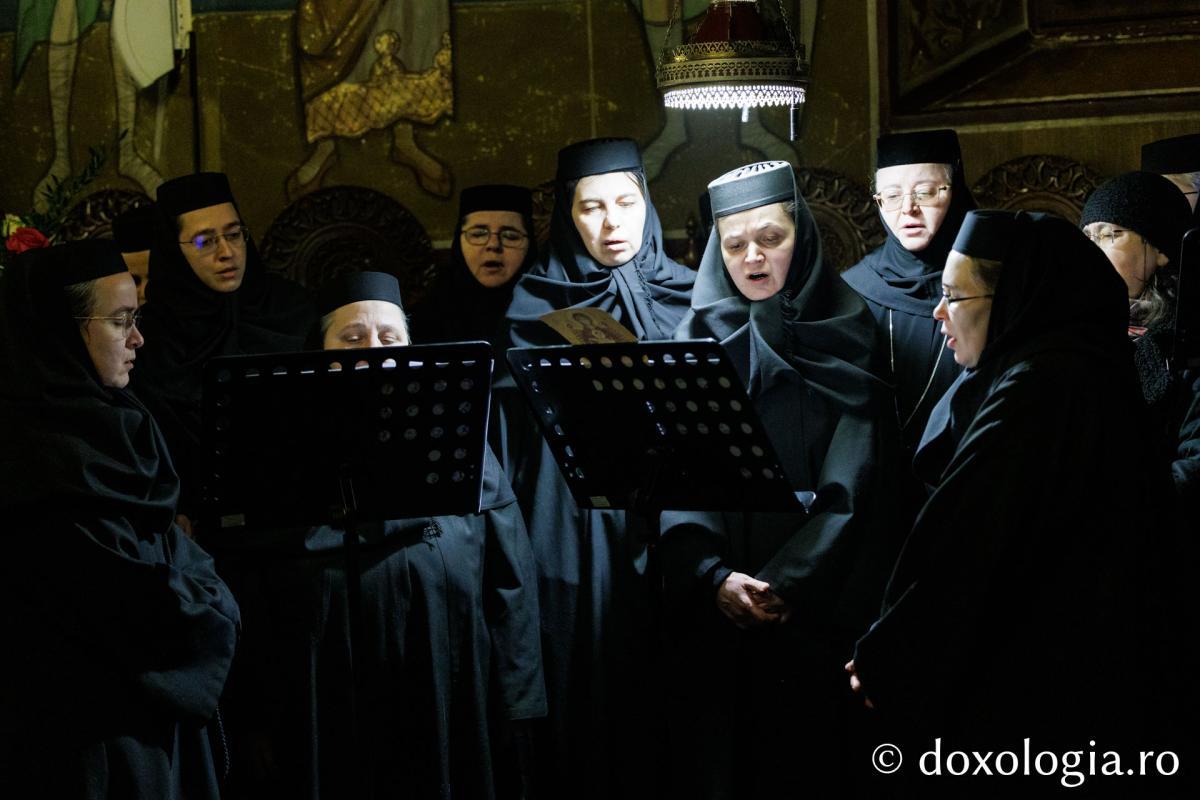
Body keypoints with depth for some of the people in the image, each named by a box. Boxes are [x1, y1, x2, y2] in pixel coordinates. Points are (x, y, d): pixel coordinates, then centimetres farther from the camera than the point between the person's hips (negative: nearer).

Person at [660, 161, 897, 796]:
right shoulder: (699, 336, 7)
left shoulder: (845, 338, 1)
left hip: (814, 608, -2)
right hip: (713, 610, 2)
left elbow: (852, 484, -7)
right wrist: (711, 576, -17)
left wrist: (788, 585, -18)